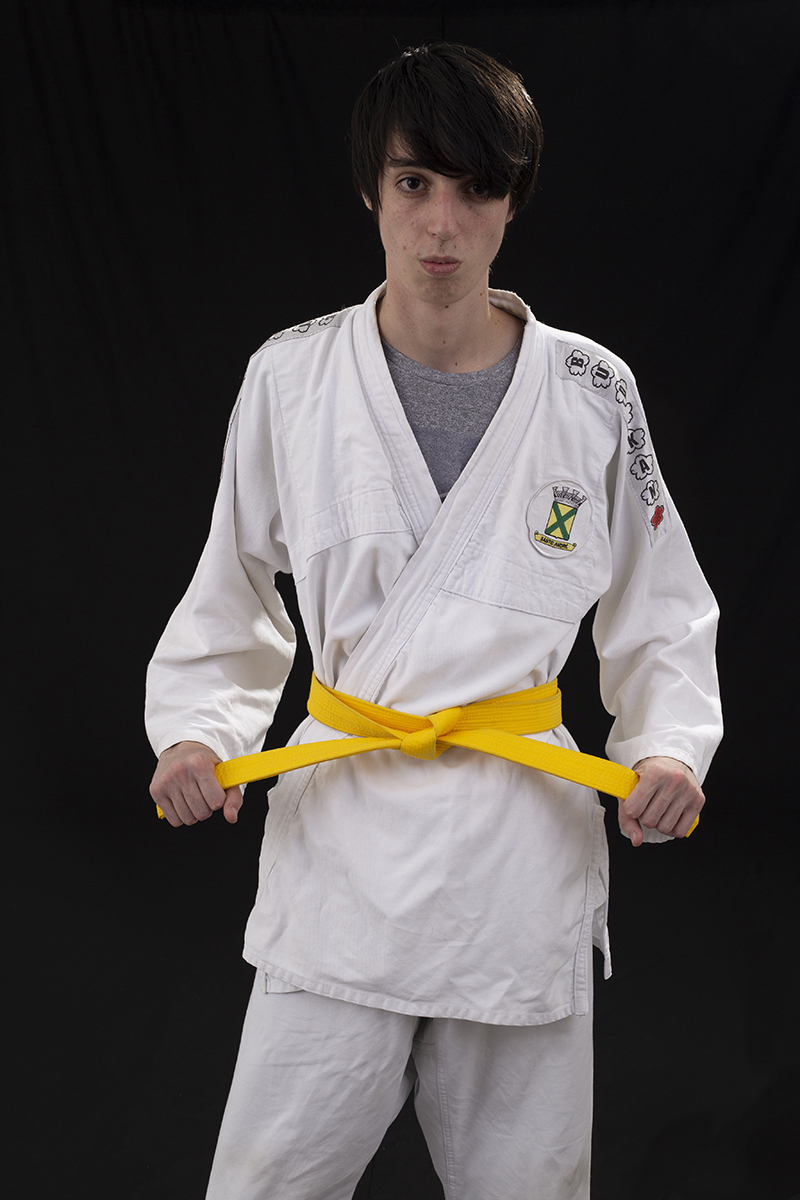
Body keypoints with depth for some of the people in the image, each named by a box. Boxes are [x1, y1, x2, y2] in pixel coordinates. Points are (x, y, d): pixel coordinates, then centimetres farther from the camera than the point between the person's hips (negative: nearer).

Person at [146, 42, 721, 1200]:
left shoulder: (592, 393, -1)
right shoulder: (291, 378, 0)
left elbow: (663, 620, 8)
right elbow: (229, 608, 10)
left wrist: (670, 753, -8)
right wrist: (195, 732, -6)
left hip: (526, 843, 0)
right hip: (341, 841, 0)